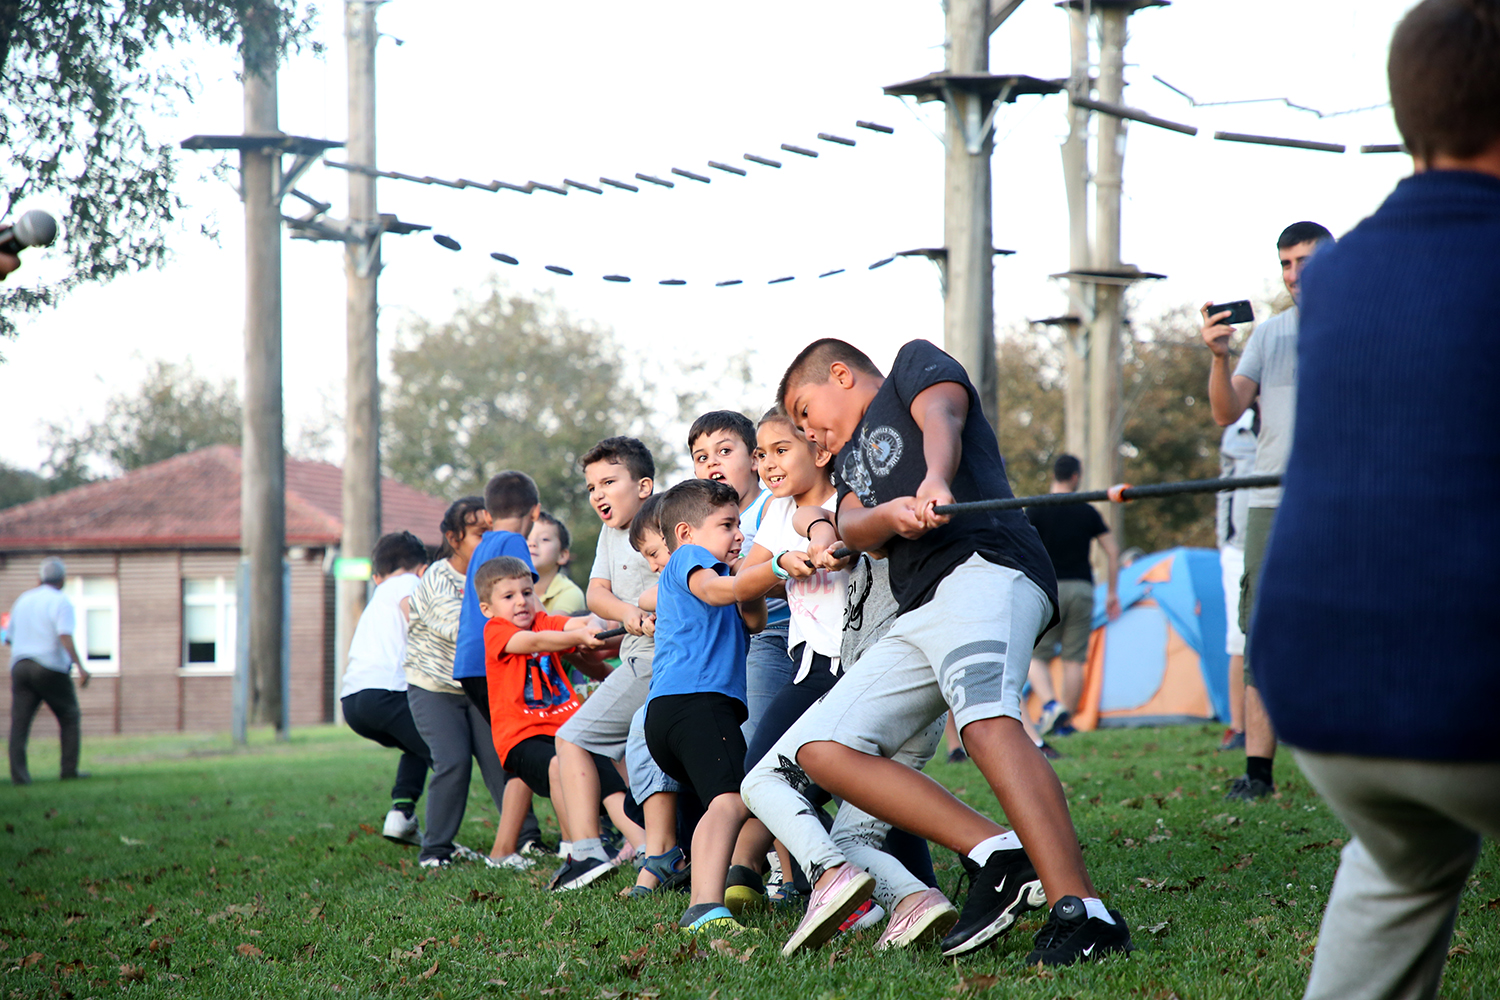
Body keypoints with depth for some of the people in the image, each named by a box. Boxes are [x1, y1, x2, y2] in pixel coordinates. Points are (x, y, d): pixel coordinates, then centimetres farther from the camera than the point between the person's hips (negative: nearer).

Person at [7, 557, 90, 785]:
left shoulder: (22, 601, 14)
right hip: (51, 668, -4)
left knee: (19, 723, -1)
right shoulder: (61, 601, -4)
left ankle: (18, 774, -13)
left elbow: (10, 637, 21)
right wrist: (80, 666, -21)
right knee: (70, 718, 11)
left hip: (20, 666, 4)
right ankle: (69, 769, 5)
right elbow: (65, 636, -18)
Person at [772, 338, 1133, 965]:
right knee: (824, 751, -2)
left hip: (988, 566, -9)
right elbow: (854, 529, 11)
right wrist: (890, 513, -14)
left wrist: (934, 479, -29)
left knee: (987, 721, -32)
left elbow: (941, 414, -6)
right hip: (916, 618, 9)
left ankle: (1082, 913, -45)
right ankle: (996, 856, -13)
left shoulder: (915, 363, 18)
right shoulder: (851, 461, 34)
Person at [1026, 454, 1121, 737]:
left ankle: (1049, 703, -18)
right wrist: (1112, 592, 16)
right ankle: (1066, 722, 7)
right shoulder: (1088, 512, 7)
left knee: (1036, 656, 5)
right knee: (1074, 659, 7)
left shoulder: (1036, 510, -2)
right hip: (1081, 589, 2)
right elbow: (1112, 551, 8)